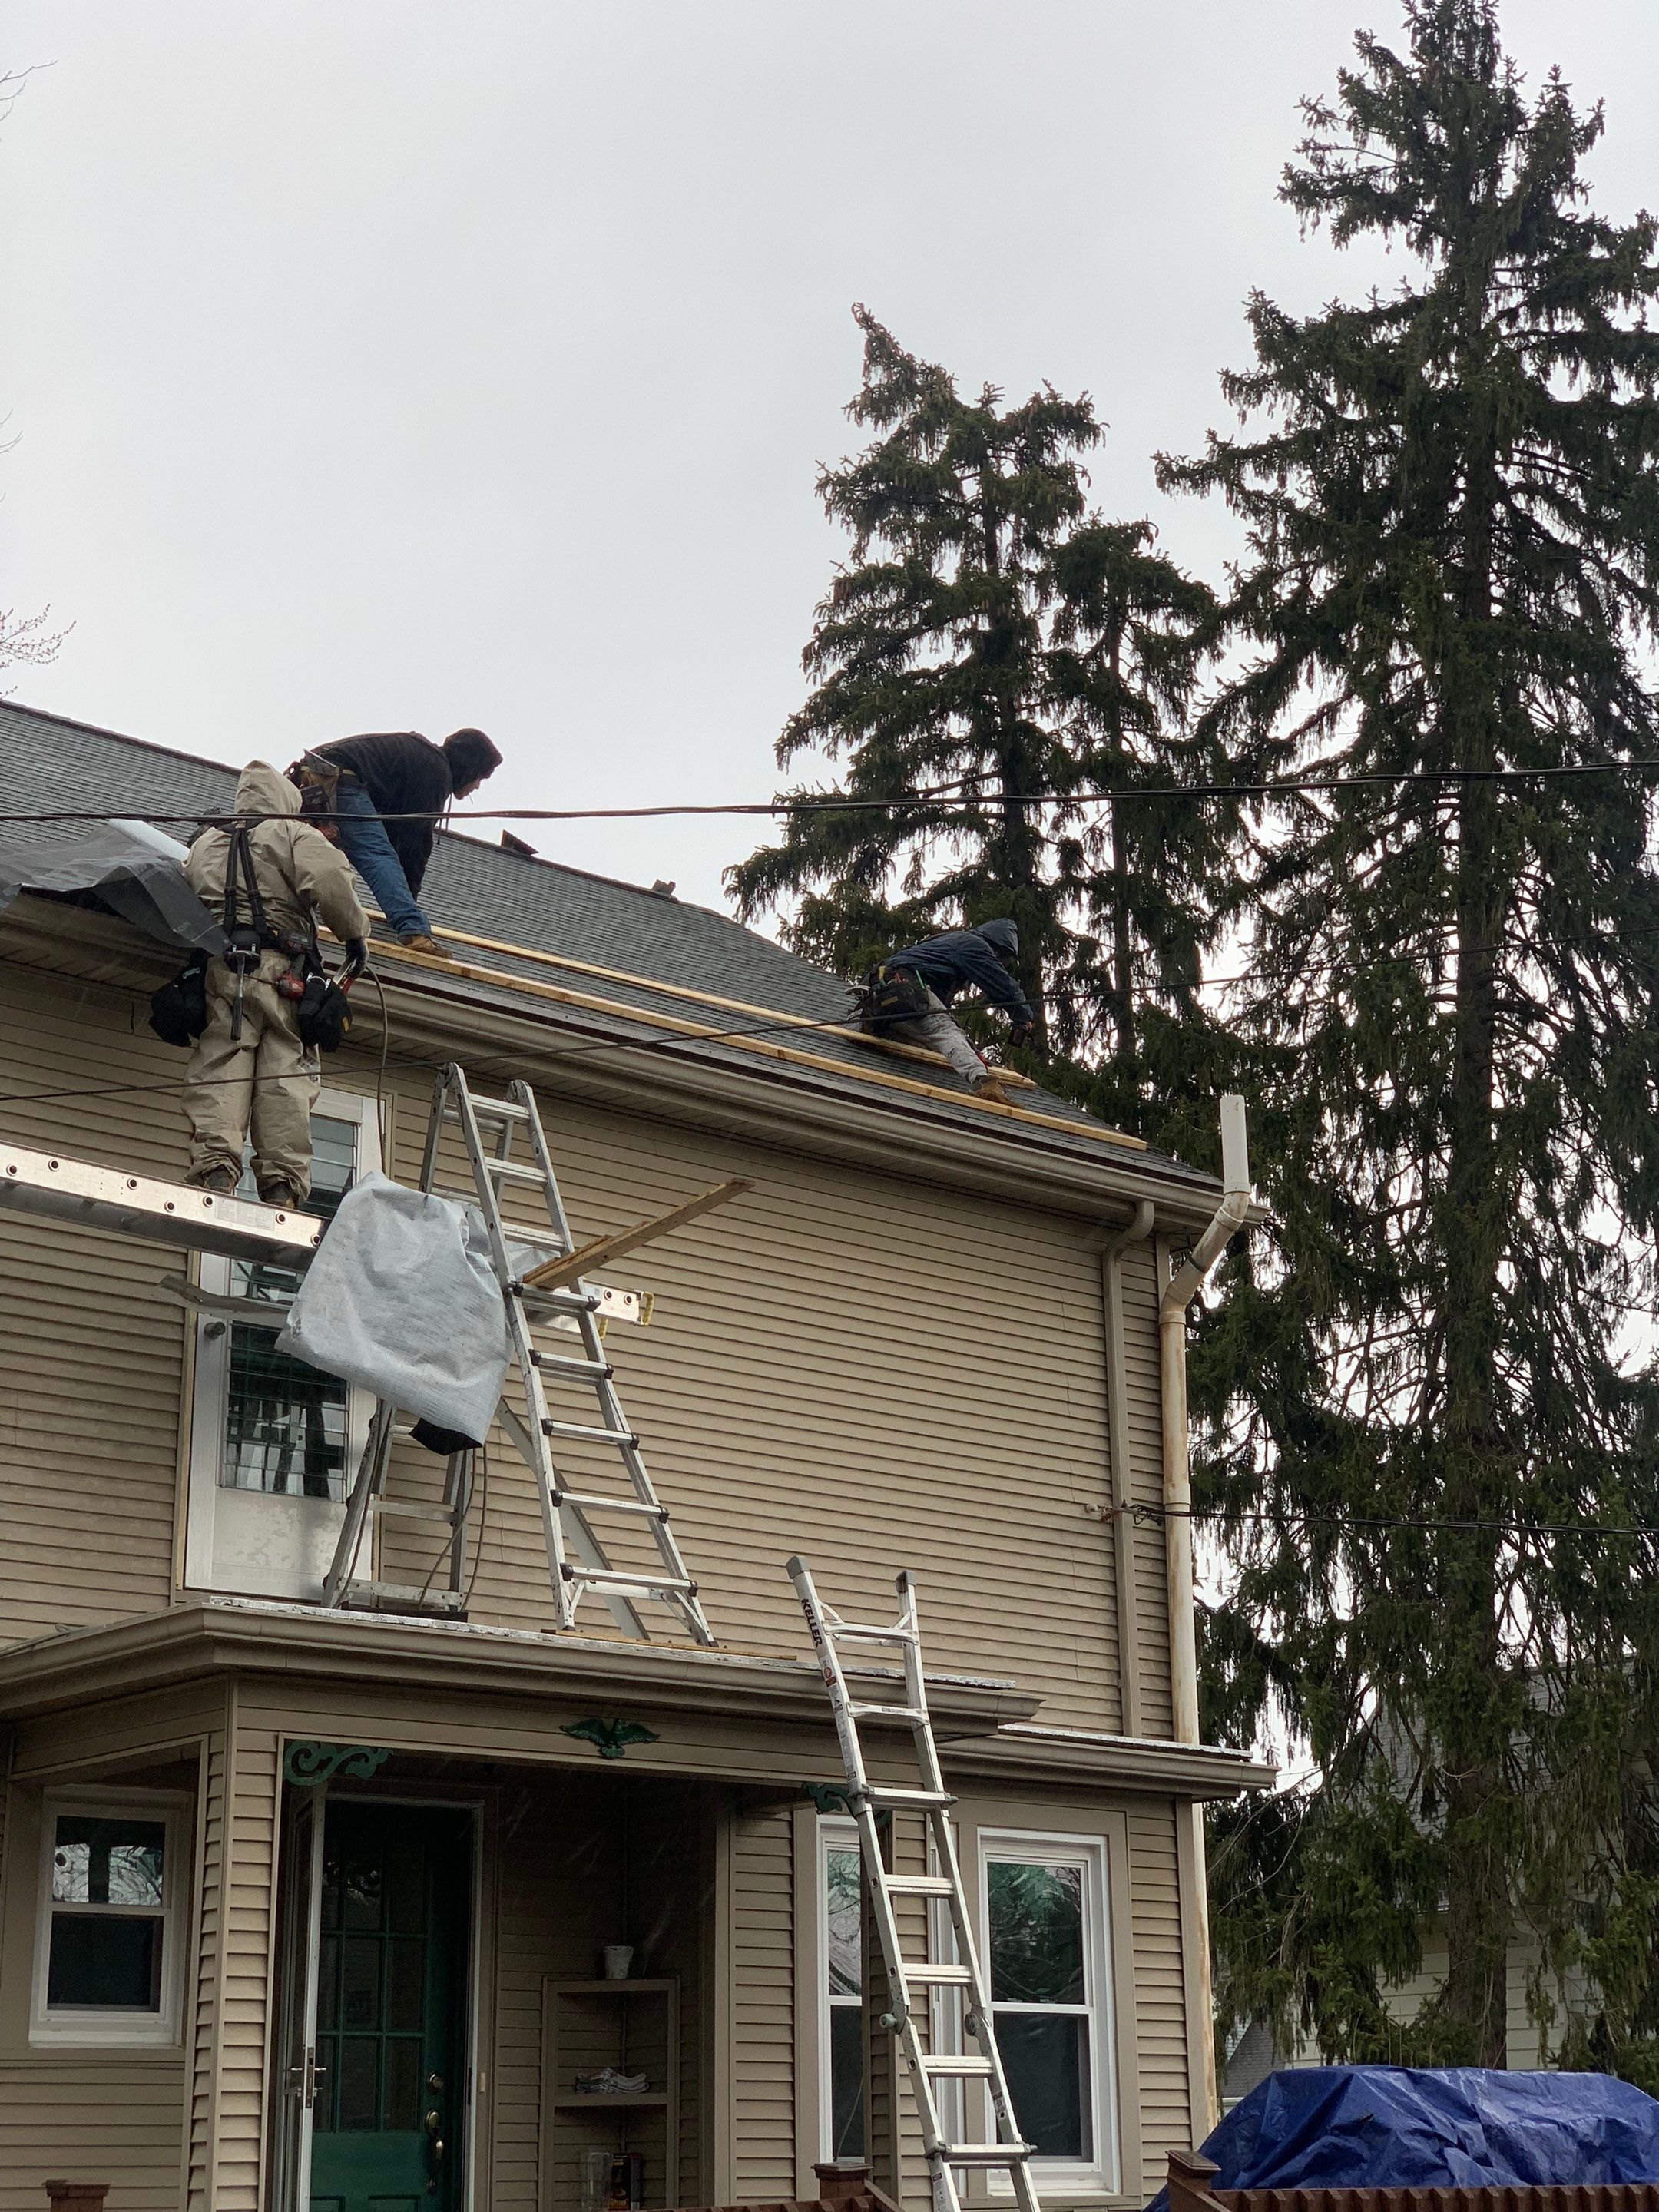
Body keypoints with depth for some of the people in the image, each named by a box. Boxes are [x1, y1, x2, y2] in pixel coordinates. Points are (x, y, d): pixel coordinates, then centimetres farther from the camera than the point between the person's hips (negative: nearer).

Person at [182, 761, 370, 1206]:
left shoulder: (206, 843, 26)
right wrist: (355, 934, 6)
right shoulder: (295, 835, 12)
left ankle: (214, 1166, -25)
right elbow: (329, 883, -6)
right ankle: (282, 1182, -16)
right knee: (285, 1074, -6)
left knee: (218, 1068, -8)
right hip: (280, 969, -3)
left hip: (219, 967, 3)